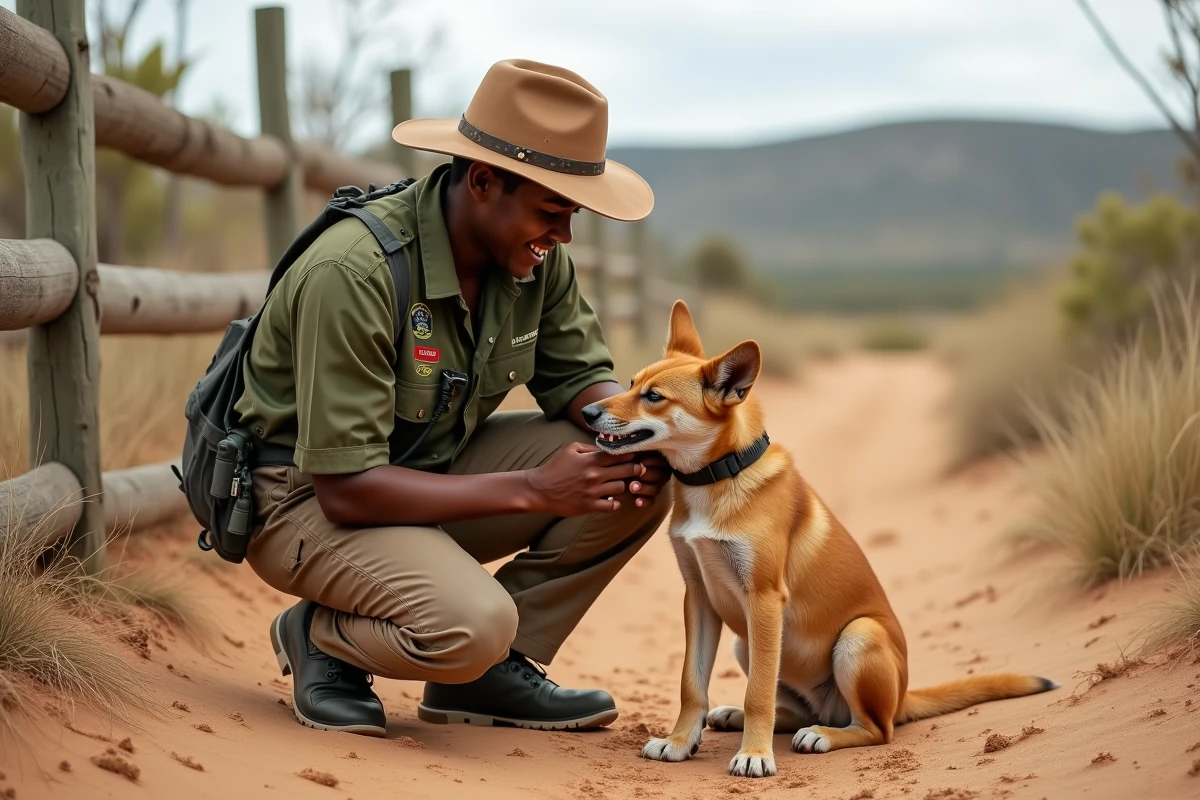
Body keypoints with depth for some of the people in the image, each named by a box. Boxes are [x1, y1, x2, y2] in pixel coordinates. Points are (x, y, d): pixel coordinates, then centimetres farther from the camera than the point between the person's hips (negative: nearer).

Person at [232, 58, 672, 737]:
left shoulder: (535, 255, -8)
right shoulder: (353, 274, -30)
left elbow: (580, 376, 3)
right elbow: (346, 489, -30)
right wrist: (532, 490, -32)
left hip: (433, 466, 8)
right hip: (307, 496, -8)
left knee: (641, 481, -11)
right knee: (473, 624, -35)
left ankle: (488, 672, 2)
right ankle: (322, 637, -1)